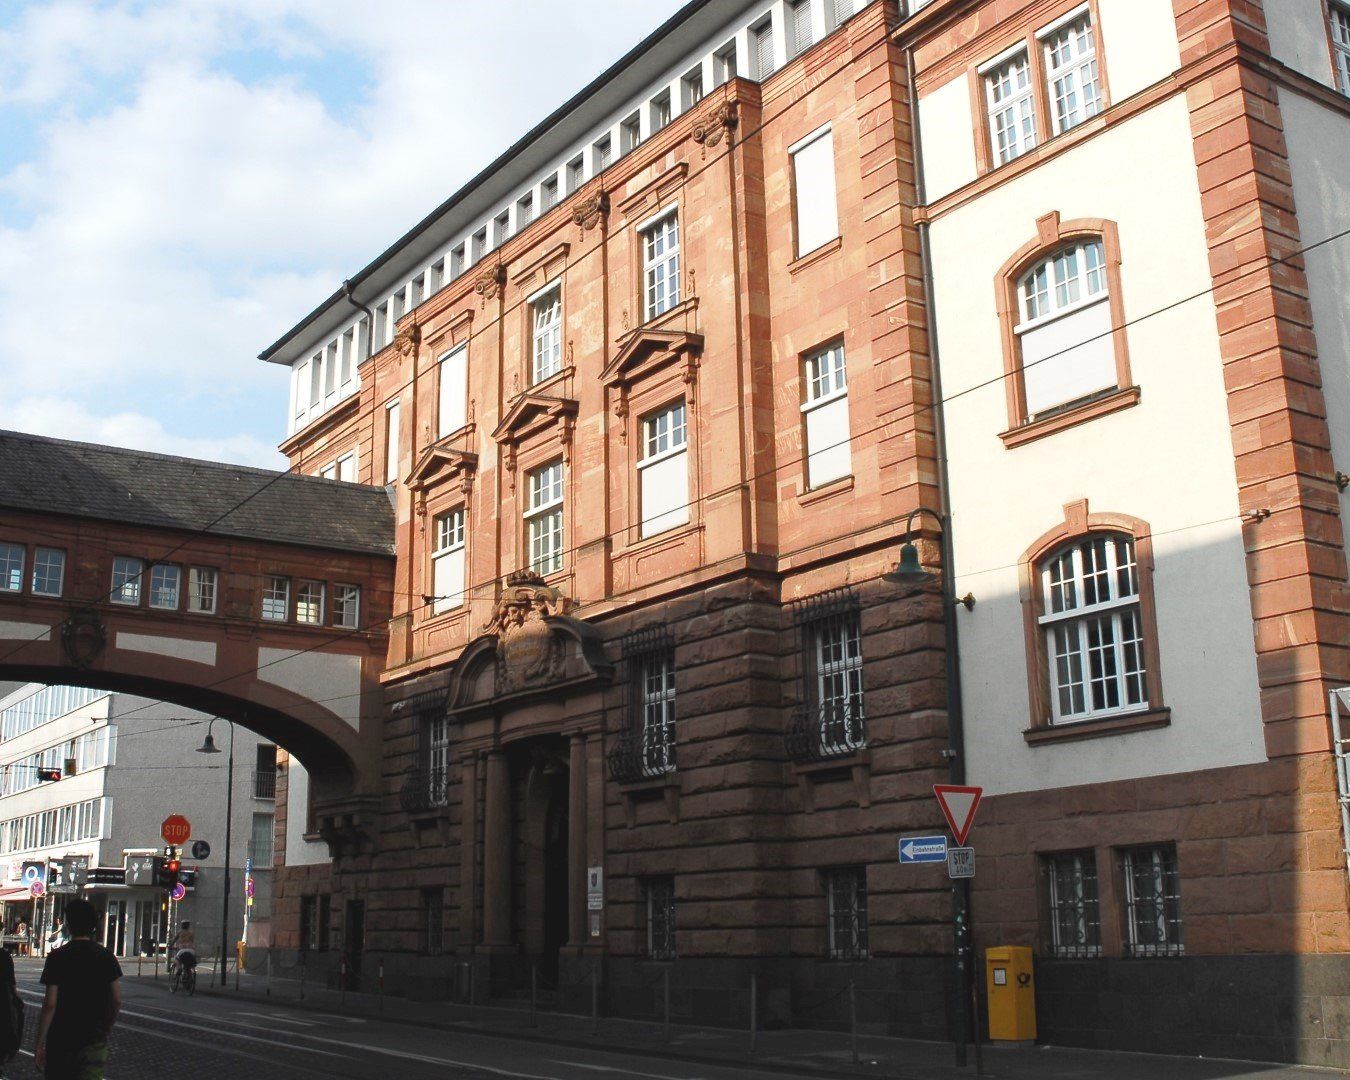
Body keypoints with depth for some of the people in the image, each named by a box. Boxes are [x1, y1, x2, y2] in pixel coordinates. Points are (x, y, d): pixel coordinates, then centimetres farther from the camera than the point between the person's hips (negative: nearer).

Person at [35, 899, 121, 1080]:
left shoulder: (57, 957, -8)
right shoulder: (106, 956, 0)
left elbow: (50, 1004, -12)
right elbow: (117, 1000, 1)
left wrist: (40, 1044, -7)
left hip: (61, 1039, -1)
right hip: (95, 1040, 2)